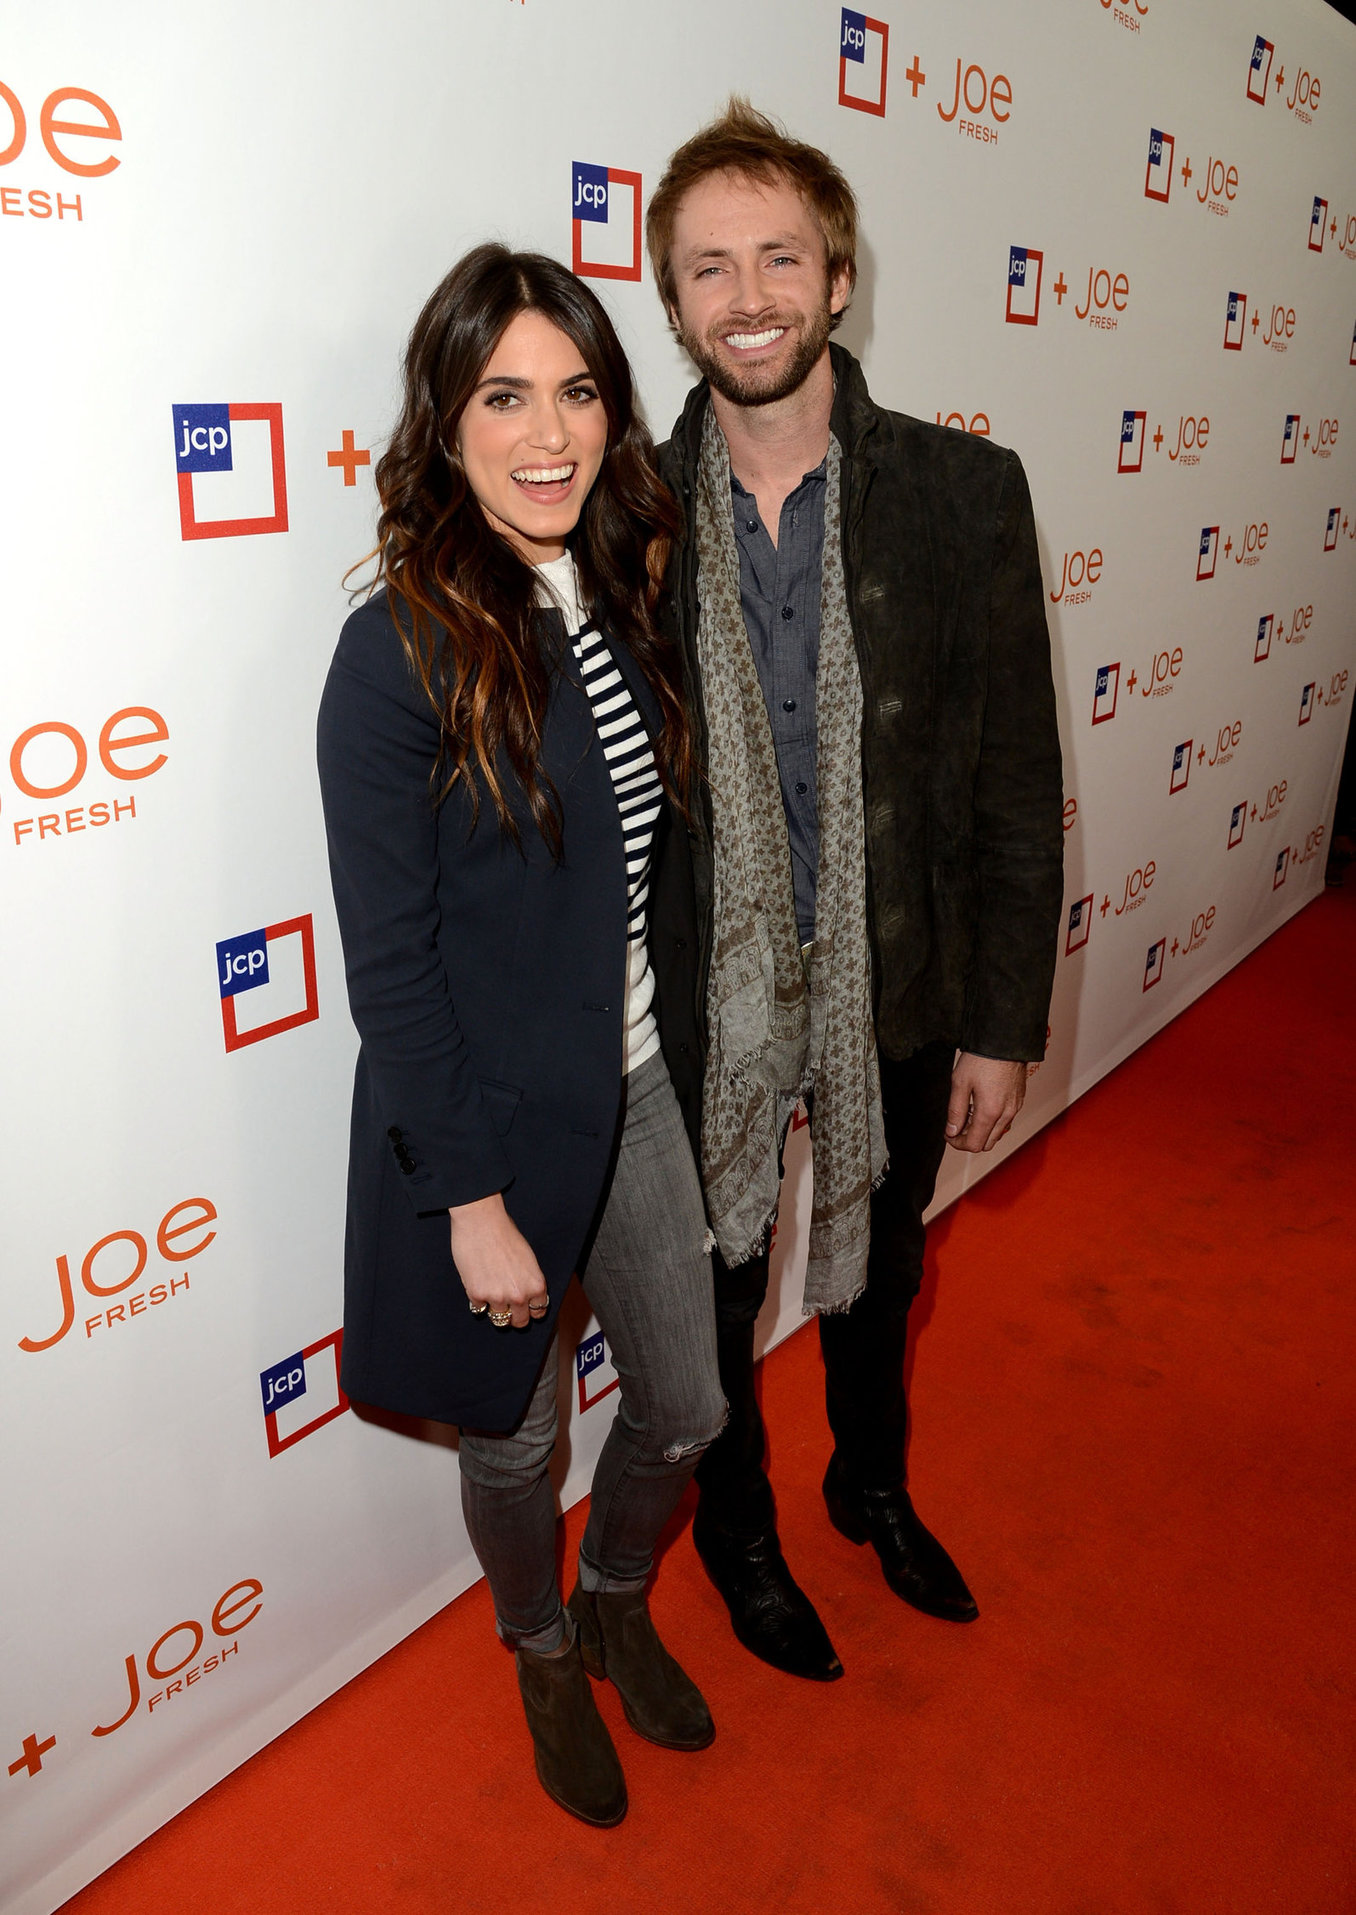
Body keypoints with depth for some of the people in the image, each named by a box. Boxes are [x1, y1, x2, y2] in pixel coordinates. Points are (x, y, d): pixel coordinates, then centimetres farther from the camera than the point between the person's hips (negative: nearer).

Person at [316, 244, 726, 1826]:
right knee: (514, 1435, 19)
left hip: (638, 1087, 6)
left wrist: (695, 1058, 12)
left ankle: (619, 1604, 53)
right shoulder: (400, 653, -19)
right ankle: (545, 1655, 51)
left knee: (686, 1410, 20)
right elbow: (387, 964, -17)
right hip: (489, 1118, -6)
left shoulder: (618, 602, 1)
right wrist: (472, 1197, -15)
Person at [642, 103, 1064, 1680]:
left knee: (876, 1273, 25)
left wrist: (1004, 1022, -4)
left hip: (898, 995, 1)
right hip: (699, 1005, -1)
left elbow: (1015, 784, -5)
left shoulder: (965, 494, -9)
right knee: (714, 1297, 20)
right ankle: (739, 1537, 50)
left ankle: (874, 1488, 56)